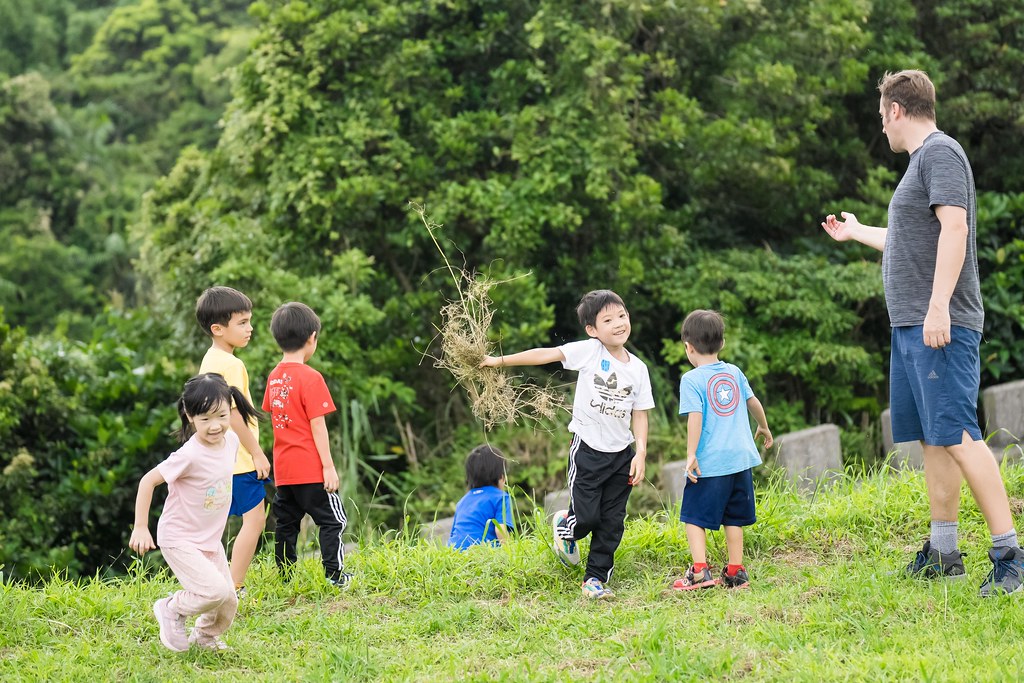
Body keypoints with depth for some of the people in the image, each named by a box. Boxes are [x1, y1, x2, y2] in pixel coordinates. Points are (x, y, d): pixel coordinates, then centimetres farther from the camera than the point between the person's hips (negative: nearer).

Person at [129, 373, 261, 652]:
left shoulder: (231, 440, -5)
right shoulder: (189, 455, -28)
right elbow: (148, 481, -22)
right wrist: (140, 528, -20)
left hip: (211, 539, 7)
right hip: (180, 540, -7)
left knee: (229, 601, 9)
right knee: (215, 591, -21)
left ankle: (204, 636, 37)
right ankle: (172, 609, 5)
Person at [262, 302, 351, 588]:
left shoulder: (274, 377, 7)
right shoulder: (310, 378, -14)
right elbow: (317, 425, -15)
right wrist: (329, 466, -12)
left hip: (283, 468, 7)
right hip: (310, 468, -7)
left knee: (286, 522, 13)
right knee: (333, 520, 2)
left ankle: (285, 576, 15)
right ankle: (334, 575, 0)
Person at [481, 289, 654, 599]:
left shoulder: (638, 368, 3)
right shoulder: (589, 351, -7)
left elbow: (640, 414, 6)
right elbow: (545, 354, -6)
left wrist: (640, 453, -3)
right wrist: (500, 361, -5)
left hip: (621, 453, 4)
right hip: (588, 448, -4)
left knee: (612, 522, 4)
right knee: (586, 517, -8)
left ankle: (596, 578, 17)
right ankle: (564, 526, 28)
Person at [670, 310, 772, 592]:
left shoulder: (691, 380, -7)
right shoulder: (734, 372, 10)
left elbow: (695, 417, -17)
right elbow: (753, 402, 21)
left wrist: (691, 455, -15)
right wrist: (764, 427, 38)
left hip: (709, 463, -5)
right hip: (740, 457, 5)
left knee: (695, 517, 2)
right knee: (734, 519, 13)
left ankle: (700, 571, -9)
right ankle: (735, 573, 15)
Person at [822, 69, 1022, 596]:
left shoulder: (940, 152, -8)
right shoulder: (920, 160, 22)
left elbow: (954, 227, -20)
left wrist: (939, 305, -28)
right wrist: (856, 232, 51)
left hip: (942, 328, -10)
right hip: (912, 327, 10)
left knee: (956, 436, -16)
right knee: (933, 438, 11)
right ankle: (943, 552, 16)